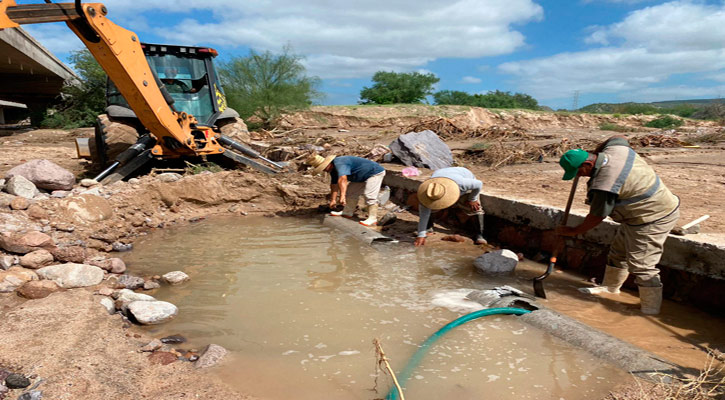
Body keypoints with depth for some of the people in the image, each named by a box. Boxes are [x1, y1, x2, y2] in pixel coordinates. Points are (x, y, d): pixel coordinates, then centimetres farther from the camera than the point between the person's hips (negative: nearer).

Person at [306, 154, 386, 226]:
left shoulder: (340, 164, -31)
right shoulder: (333, 170, 3)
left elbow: (342, 179, -47)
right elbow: (334, 184, 10)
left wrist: (342, 196, -56)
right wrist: (333, 200, 11)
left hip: (375, 173, -11)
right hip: (363, 177, 11)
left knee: (369, 195, -19)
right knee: (351, 192, 15)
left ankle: (372, 219, -17)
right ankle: (347, 212, 23)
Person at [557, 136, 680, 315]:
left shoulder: (604, 185, -32)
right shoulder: (614, 148, -6)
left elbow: (597, 217, -19)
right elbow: (620, 137, 20)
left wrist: (574, 231, -5)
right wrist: (595, 151, 24)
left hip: (652, 219, -11)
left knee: (641, 265, -8)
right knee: (619, 250, 22)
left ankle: (650, 310, 1)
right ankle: (610, 286, 40)